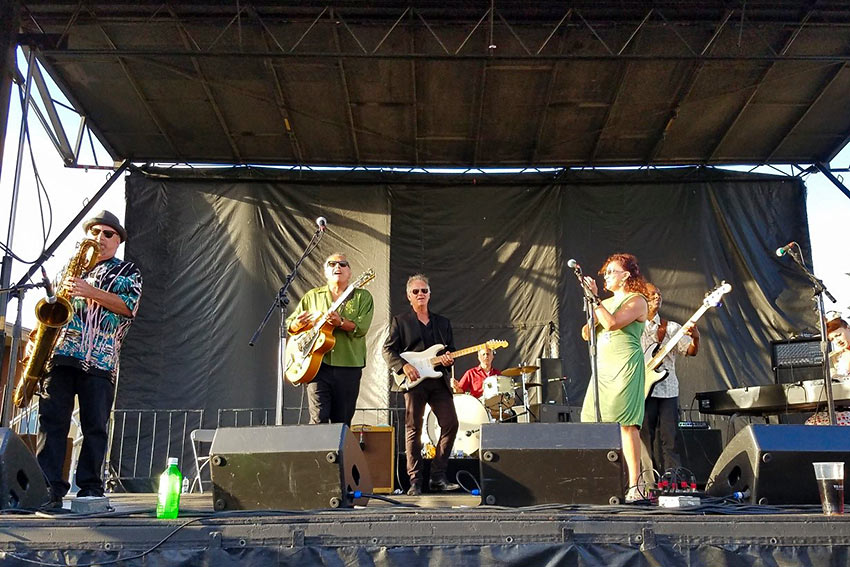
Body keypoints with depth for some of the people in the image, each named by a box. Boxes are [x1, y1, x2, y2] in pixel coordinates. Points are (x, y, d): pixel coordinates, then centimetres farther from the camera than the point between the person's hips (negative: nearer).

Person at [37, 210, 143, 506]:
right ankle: (49, 487, -2)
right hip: (59, 352, 3)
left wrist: (91, 292, -15)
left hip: (99, 358, -3)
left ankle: (90, 489, 4)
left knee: (95, 425, -3)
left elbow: (128, 306, -2)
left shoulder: (128, 271, 15)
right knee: (52, 420, -3)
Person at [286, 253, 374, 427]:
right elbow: (289, 324, 16)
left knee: (342, 423, 5)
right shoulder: (312, 296, 15)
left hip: (348, 367, 0)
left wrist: (341, 322, -24)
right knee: (318, 419, -11)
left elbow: (361, 327, -6)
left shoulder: (362, 297, 8)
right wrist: (298, 324, -8)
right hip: (317, 364, 0)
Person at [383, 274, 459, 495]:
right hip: (414, 382, -3)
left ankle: (438, 477, 6)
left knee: (450, 424, -5)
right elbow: (388, 350, 2)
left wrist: (449, 359, -3)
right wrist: (404, 366, -14)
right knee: (413, 430, -3)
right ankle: (415, 481, 4)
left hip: (439, 380, 4)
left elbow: (451, 349, 20)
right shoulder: (399, 321, 9)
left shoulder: (443, 322, 20)